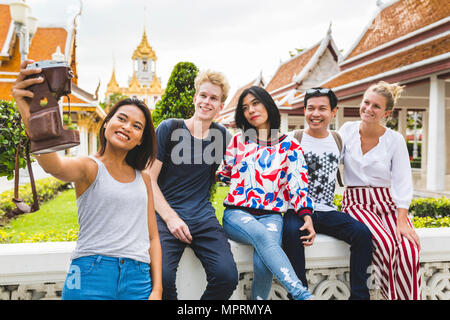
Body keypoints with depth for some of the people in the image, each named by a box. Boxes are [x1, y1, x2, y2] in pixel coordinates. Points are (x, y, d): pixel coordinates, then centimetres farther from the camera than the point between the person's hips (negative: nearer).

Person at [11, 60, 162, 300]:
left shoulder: (143, 179, 12)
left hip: (138, 280, 4)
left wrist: (157, 290, 3)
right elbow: (53, 165, -25)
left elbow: (152, 237, 12)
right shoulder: (89, 168, -1)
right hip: (91, 274, -4)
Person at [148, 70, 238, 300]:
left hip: (203, 217, 3)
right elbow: (149, 179, -2)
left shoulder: (221, 135, 10)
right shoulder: (169, 129, 1)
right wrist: (170, 217, -12)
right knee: (161, 278, -27)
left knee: (227, 276, -20)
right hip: (166, 214, -2)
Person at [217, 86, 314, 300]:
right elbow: (225, 174, 20)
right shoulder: (238, 140, 13)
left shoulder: (290, 147, 9)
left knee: (263, 261, -33)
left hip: (271, 215, 0)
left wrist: (306, 216, -14)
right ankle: (303, 295, -43)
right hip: (237, 213, 0)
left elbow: (297, 184, 0)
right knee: (263, 236, -36)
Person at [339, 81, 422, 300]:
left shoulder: (395, 140, 1)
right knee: (385, 244, -29)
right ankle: (392, 296, -11)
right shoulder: (347, 130, 3)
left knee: (409, 247, -27)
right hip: (355, 202, -1)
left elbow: (402, 184, -4)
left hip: (387, 203, 1)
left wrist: (401, 221, -13)